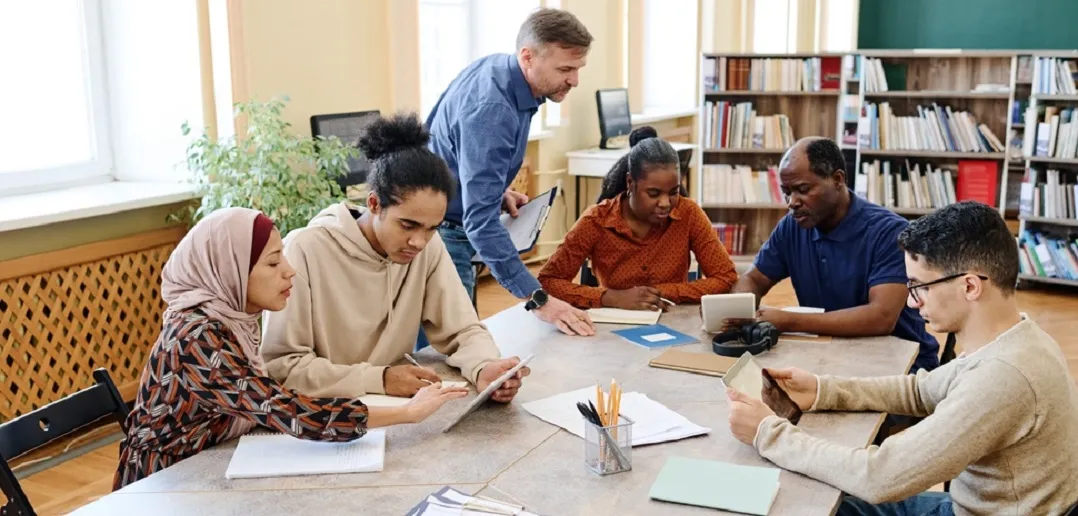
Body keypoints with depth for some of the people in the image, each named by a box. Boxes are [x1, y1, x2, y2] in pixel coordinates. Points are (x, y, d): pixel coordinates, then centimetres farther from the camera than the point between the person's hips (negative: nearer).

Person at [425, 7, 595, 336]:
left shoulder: (497, 66, -1)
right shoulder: (491, 110, -30)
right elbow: (481, 220, -35)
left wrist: (499, 191, 5)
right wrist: (537, 299, -39)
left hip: (452, 227, 10)